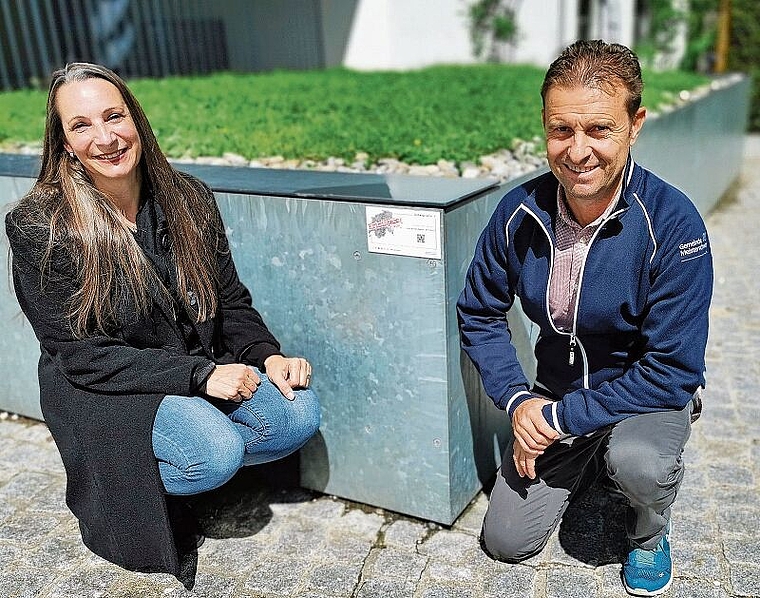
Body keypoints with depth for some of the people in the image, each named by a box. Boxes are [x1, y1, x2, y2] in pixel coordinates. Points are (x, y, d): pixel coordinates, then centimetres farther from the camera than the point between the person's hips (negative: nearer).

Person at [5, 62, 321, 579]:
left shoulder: (190, 199, -3)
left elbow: (230, 301, 6)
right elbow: (78, 354, -16)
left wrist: (269, 355, -14)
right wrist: (198, 375, -24)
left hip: (203, 366, 5)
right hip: (102, 389, -4)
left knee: (299, 415, -16)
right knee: (216, 453, -28)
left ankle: (184, 460, 6)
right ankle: (114, 478, 3)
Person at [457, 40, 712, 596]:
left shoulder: (672, 223, -26)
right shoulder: (519, 212, -15)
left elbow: (673, 369, -24)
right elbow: (479, 312, -2)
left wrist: (560, 417, -25)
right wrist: (518, 400, -15)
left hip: (650, 395, -3)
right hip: (555, 396, 4)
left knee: (639, 460, -37)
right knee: (506, 540, 2)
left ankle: (651, 532, 2)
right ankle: (588, 462, 30)